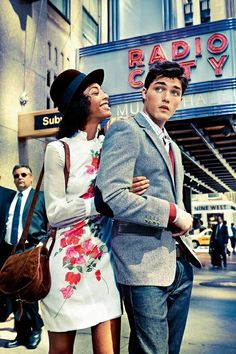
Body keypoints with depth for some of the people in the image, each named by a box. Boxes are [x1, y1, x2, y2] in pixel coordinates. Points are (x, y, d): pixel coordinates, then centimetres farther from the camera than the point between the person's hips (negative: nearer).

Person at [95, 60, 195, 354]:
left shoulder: (172, 147, 20)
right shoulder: (126, 130, -8)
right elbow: (111, 196, -21)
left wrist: (185, 219, 4)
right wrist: (172, 213, -14)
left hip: (178, 266, 9)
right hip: (145, 266, -8)